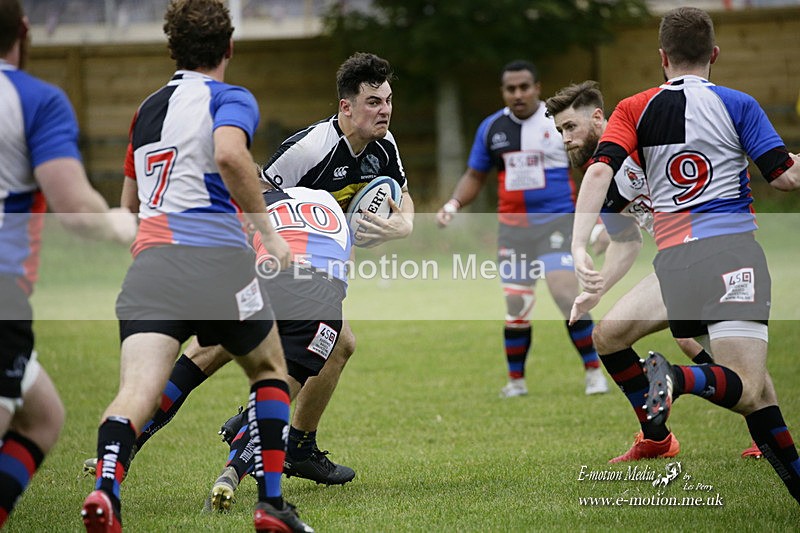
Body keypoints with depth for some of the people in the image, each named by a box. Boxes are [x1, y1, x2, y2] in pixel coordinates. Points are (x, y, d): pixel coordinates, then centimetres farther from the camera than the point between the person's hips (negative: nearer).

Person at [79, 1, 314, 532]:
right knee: (269, 369, 21)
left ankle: (107, 486, -40)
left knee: (136, 391, -11)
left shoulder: (148, 108, 23)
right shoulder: (231, 98, 4)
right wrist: (269, 230, -12)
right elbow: (229, 153, -19)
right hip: (217, 258, -3)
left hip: (150, 257, 4)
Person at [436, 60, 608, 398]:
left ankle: (594, 371, -7)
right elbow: (475, 176, 18)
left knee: (567, 294, -18)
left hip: (557, 221, -4)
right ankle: (516, 380, 18)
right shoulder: (492, 128, 8)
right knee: (515, 306, 3)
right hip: (513, 227, 4)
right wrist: (453, 205, 2)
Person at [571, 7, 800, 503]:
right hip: (731, 248, -4)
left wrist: (579, 247, -11)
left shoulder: (634, 109, 12)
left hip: (673, 258, 4)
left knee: (753, 385, 16)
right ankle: (677, 378, -43)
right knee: (746, 386, -15)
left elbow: (600, 169, -5)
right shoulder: (737, 104, 5)